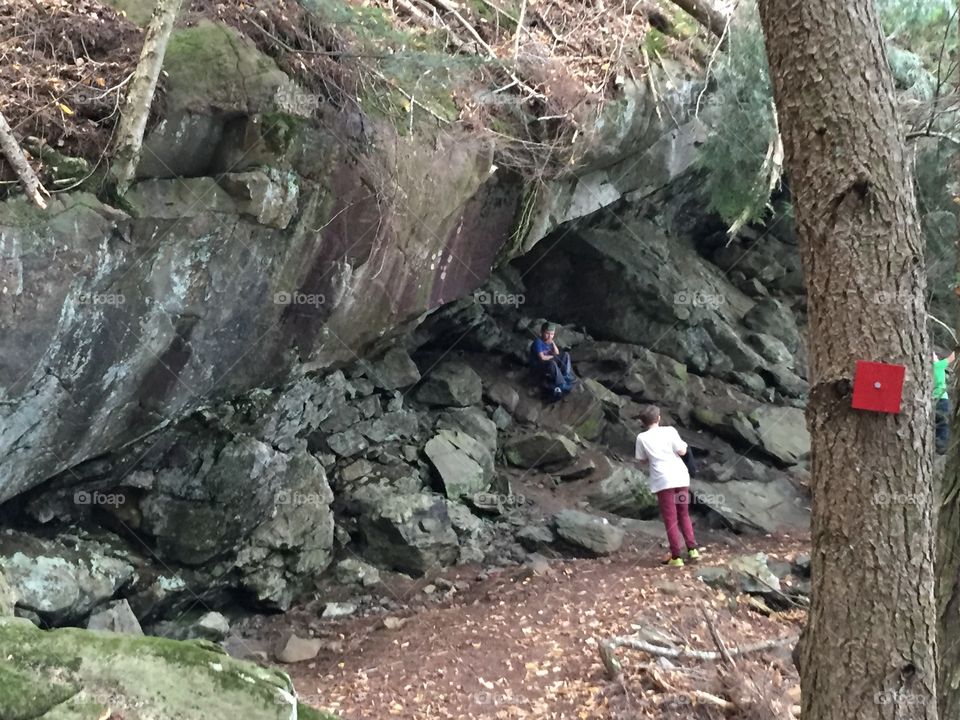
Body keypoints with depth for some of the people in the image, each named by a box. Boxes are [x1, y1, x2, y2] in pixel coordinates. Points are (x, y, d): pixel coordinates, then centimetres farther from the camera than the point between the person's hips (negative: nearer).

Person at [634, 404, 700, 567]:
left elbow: (643, 460, 9)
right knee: (684, 515, 18)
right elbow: (682, 452, 0)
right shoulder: (670, 431, 2)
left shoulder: (642, 438, 0)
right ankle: (692, 549, 13)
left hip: (663, 480, -2)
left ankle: (676, 557, 1)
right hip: (680, 476, 2)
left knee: (670, 519, 2)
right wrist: (683, 444, 19)